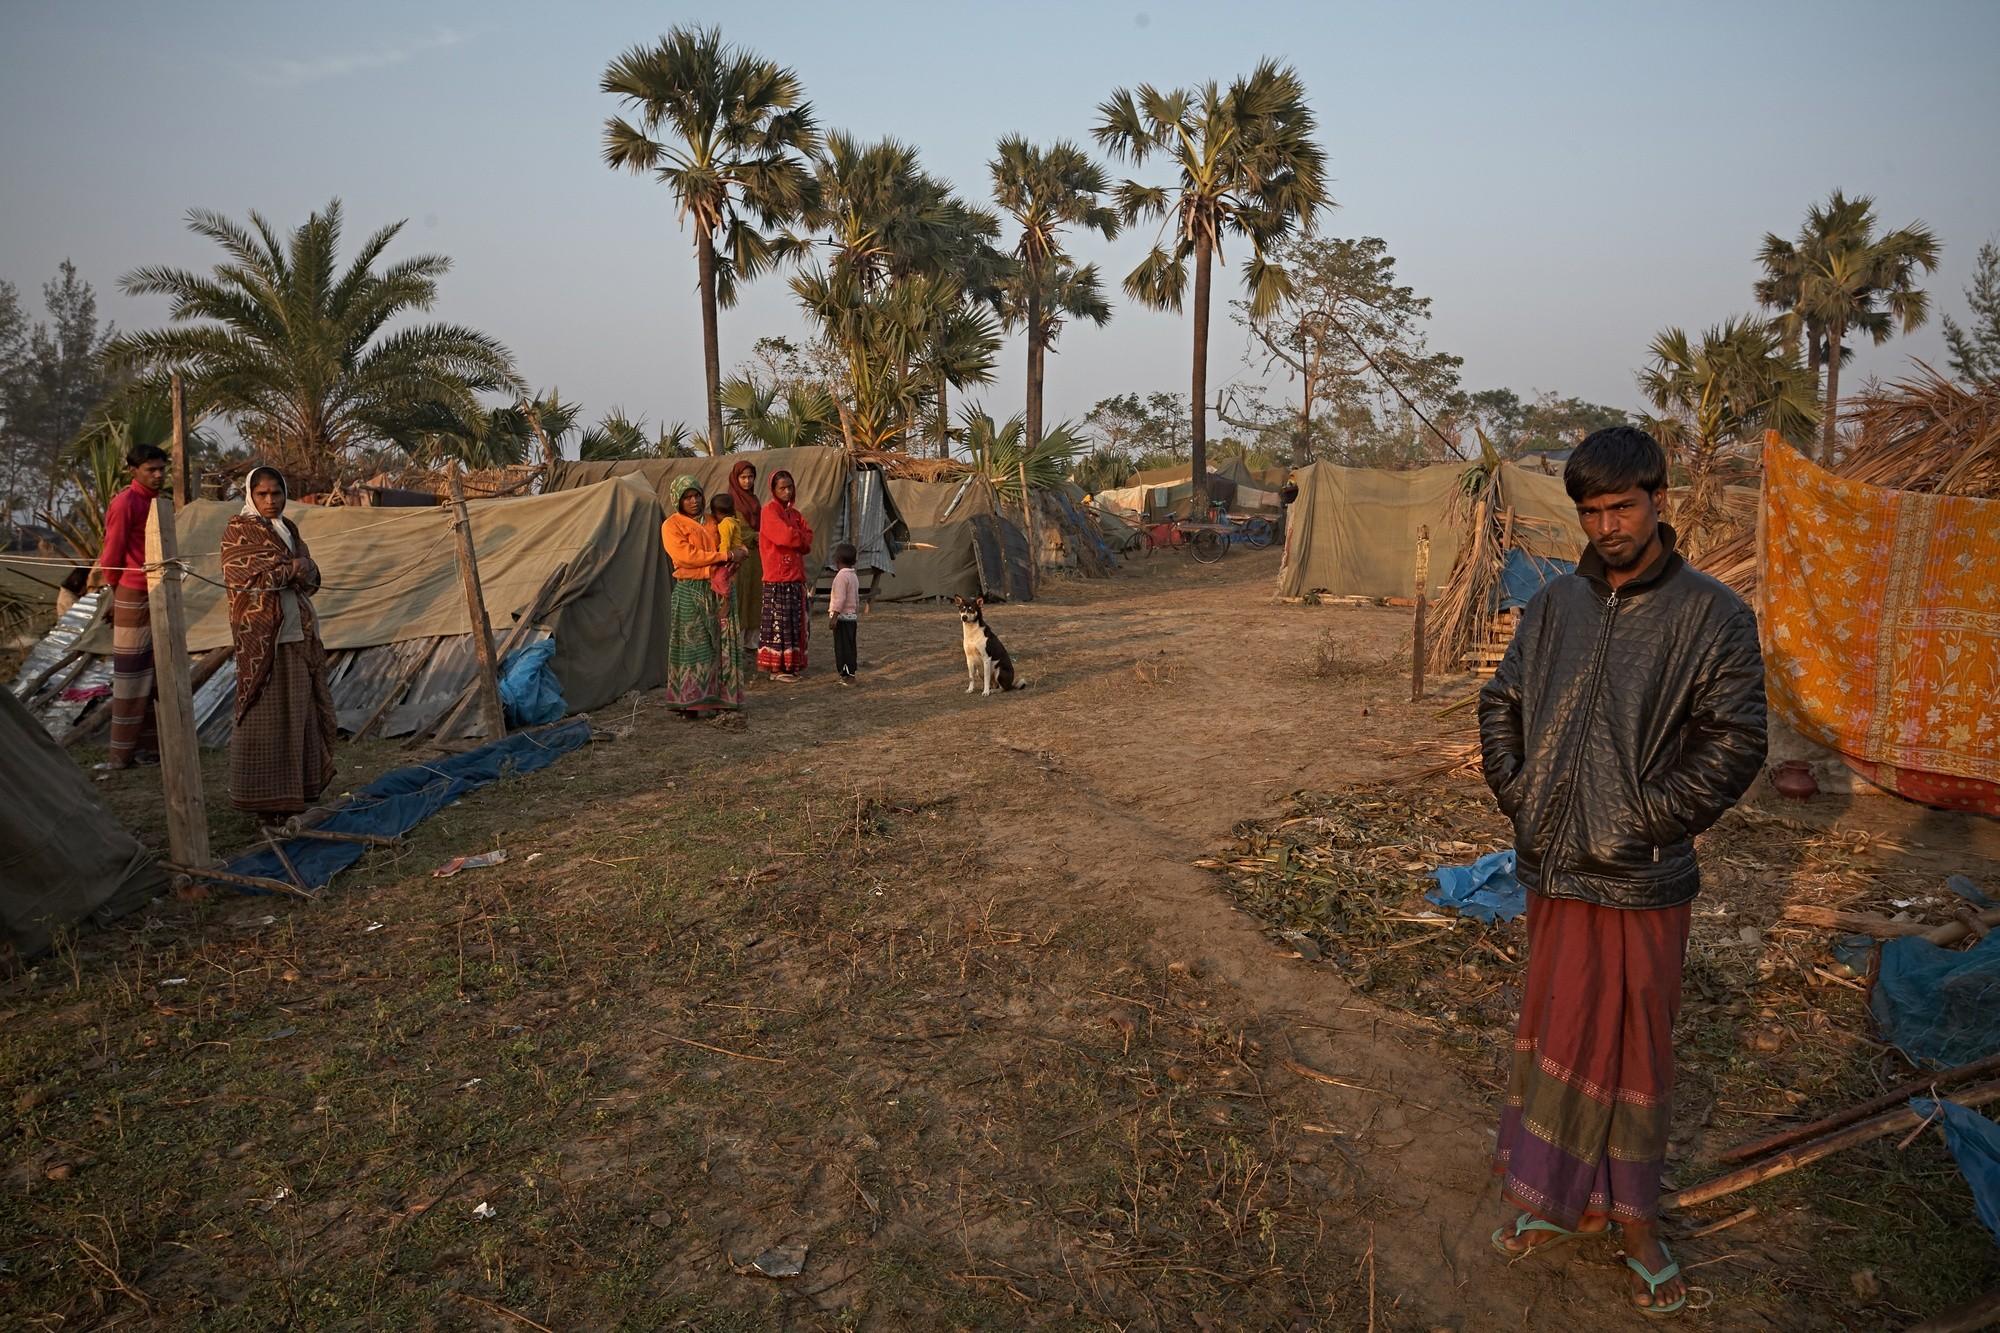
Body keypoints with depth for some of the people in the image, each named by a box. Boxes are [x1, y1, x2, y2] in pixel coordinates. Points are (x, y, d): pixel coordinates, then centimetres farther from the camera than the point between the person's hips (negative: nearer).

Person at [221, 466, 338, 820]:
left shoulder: (289, 529, 15)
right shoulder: (238, 531, -4)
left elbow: (312, 577, 11)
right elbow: (243, 578, -14)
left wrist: (300, 570, -12)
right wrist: (290, 570, -10)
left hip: (298, 633, 7)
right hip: (261, 635, -7)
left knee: (300, 710, 10)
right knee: (266, 715, -4)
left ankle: (296, 785, 20)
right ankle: (264, 798, 3)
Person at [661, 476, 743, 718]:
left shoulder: (708, 524, 19)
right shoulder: (672, 525, -1)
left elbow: (719, 548, 29)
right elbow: (685, 555, -13)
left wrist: (730, 561, 4)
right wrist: (723, 556, -14)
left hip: (714, 590, 6)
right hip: (689, 591, -6)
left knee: (718, 645, 2)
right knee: (693, 646, -3)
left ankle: (715, 698, 8)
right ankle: (690, 702, 2)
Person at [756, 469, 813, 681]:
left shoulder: (793, 512, 17)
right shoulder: (770, 511, -8)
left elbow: (807, 536, 7)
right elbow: (785, 536, -19)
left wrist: (794, 537, -11)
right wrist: (800, 537, -1)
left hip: (795, 576, 8)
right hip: (777, 578, -8)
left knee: (794, 622, 10)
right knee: (778, 622, -4)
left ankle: (791, 664, 17)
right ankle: (776, 666, 2)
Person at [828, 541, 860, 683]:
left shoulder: (841, 576, -15)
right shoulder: (854, 576, 13)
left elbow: (840, 599, -21)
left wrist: (834, 617, -21)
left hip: (842, 617, -9)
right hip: (852, 616, 9)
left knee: (843, 647, -6)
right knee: (850, 646, 12)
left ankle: (847, 675, -7)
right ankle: (850, 674, 16)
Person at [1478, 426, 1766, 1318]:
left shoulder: (1711, 616, -9)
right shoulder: (1555, 605, 4)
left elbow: (1734, 742, -13)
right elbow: (1501, 706, 11)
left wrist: (1644, 823, -15)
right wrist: (1519, 800, 1)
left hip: (1642, 883, -4)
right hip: (1553, 870, 4)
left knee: (1630, 1046, 9)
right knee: (1554, 1034, 16)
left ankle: (1633, 1214, 30)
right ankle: (1571, 1199, 36)